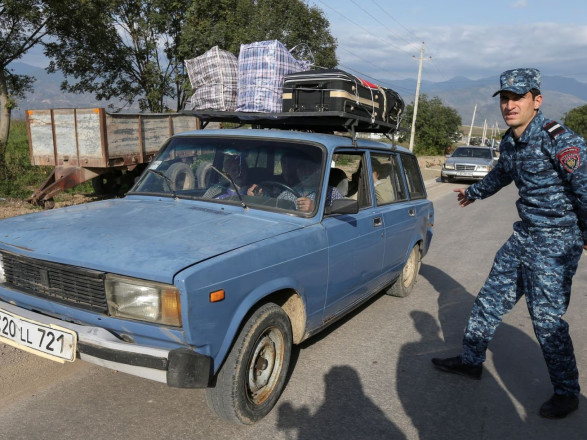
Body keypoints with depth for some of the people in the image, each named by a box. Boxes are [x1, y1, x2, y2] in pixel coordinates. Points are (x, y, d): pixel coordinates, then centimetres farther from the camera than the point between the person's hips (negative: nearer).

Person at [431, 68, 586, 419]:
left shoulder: (558, 140, -19)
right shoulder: (510, 142, 7)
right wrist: (473, 192, 43)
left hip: (556, 241, -8)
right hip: (524, 235, 8)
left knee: (547, 318, -3)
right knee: (491, 298, 13)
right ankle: (471, 360, 30)